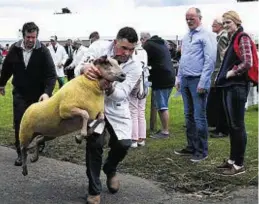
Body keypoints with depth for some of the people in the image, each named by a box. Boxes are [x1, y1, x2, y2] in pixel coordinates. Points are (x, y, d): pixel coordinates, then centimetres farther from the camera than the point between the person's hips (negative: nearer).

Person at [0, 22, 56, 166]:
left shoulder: (43, 51, -16)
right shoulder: (15, 49, -8)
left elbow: (51, 74, -20)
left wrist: (47, 92, -34)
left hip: (38, 94, -2)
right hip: (20, 93, 2)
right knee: (19, 123, -2)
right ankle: (21, 153, 6)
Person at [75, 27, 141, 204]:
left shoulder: (135, 67, -15)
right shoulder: (99, 47, -16)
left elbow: (121, 94, -21)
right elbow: (77, 70, -18)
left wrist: (110, 88, -44)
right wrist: (84, 69, -44)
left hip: (116, 108, 1)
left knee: (123, 144, -10)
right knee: (95, 143, -12)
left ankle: (110, 170, 27)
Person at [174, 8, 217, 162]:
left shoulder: (206, 36, -8)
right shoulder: (186, 37, 16)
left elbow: (210, 60, -15)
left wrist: (203, 82, -19)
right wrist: (179, 78, 16)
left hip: (197, 80, -8)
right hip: (185, 80, 8)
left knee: (199, 117, -4)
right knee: (189, 116, 12)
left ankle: (202, 150, 4)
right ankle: (191, 146, 22)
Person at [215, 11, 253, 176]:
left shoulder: (242, 38, -10)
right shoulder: (233, 39, 17)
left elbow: (247, 63, -21)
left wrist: (232, 73, -12)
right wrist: (224, 75, 8)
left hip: (237, 86, -9)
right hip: (229, 86, 9)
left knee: (237, 125, -5)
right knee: (231, 125, 14)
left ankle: (239, 165, 1)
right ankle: (233, 159, 23)